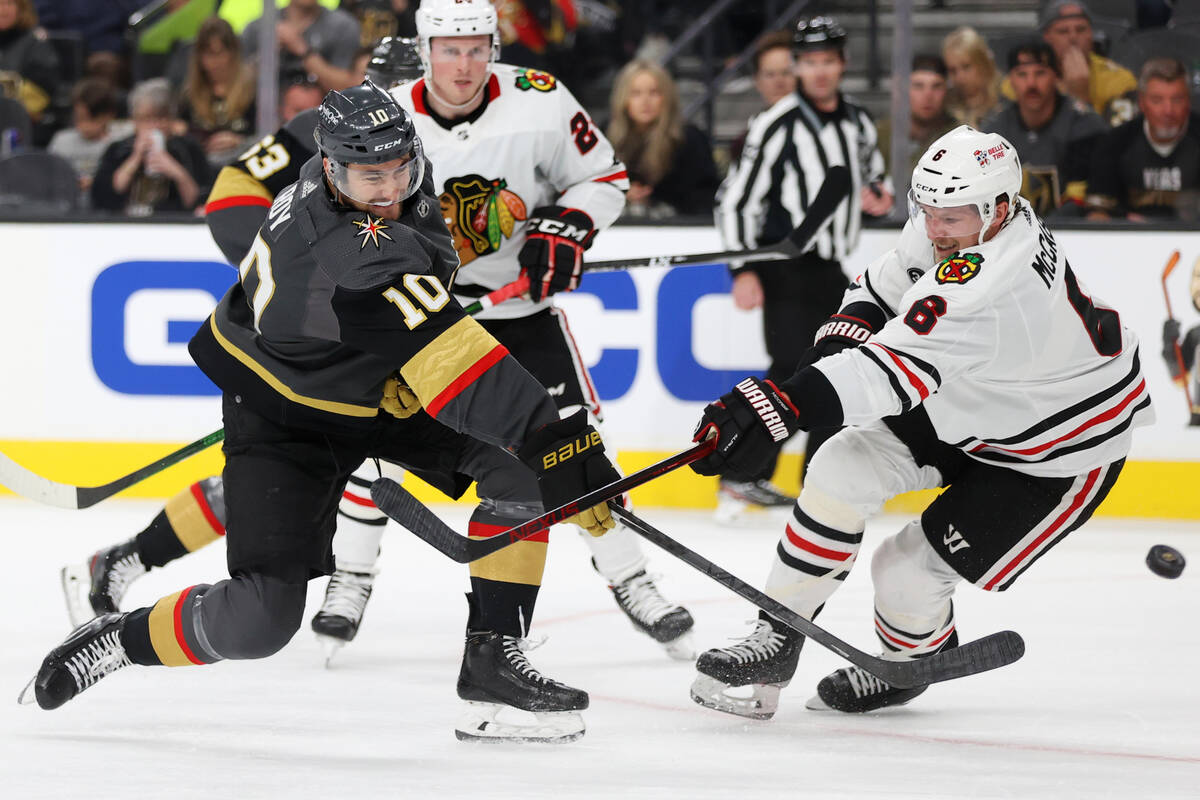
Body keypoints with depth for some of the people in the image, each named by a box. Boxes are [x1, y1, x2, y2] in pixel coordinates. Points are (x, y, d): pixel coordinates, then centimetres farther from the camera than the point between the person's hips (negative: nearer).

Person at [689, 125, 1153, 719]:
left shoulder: (990, 283, -40)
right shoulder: (945, 233, -11)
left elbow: (897, 367, -49)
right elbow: (881, 287, 9)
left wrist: (782, 406, -57)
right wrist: (842, 334, -13)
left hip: (1058, 457, -9)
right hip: (962, 406, 9)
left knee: (908, 571, -10)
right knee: (845, 469, -10)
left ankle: (913, 656, 26)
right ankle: (777, 642, 0)